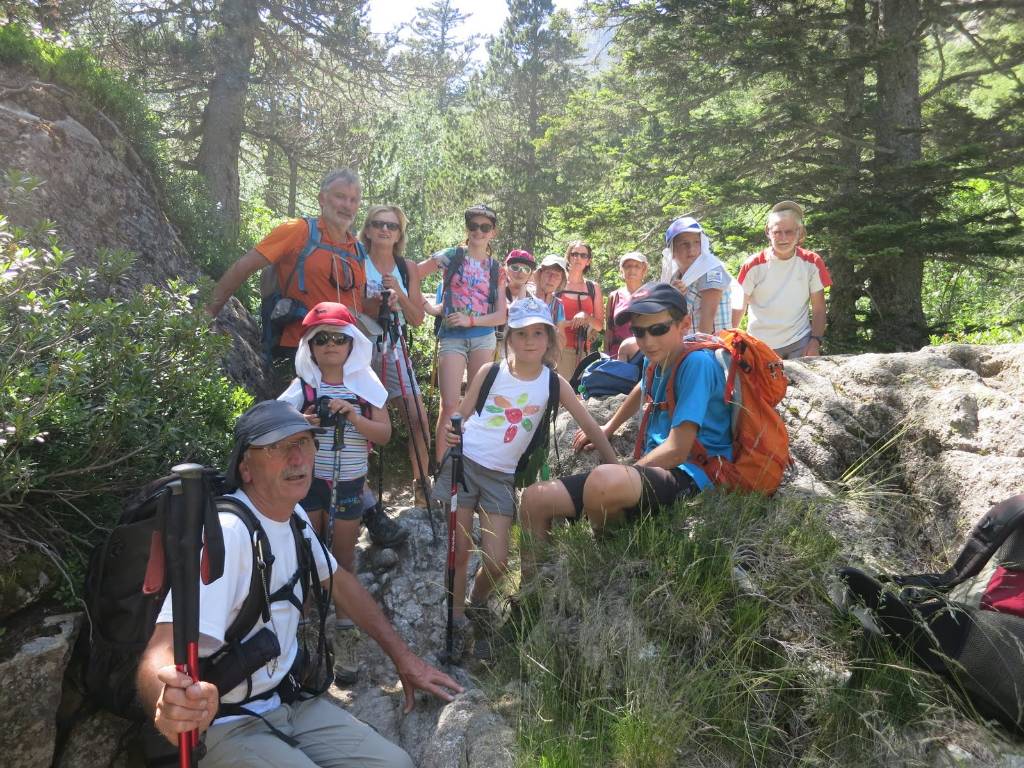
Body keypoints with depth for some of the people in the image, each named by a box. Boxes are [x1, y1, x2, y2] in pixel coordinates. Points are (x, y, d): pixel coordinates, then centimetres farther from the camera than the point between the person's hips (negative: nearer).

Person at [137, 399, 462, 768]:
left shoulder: (295, 516, 1)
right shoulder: (225, 533, -26)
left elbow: (341, 583, 14)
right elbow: (162, 653, -35)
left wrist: (402, 656, 10)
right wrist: (173, 700, -59)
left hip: (293, 701, 7)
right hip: (225, 726, -7)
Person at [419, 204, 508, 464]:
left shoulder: (495, 269, 11)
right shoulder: (450, 256, 3)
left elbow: (501, 315, 5)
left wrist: (471, 320, -9)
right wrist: (427, 306, -7)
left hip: (483, 336, 3)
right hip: (452, 336, -3)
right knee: (450, 405, -10)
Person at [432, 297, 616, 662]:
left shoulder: (554, 383, -3)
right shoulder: (490, 372, -4)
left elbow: (590, 427, 1)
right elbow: (460, 417, 1)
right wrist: (448, 432, -22)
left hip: (501, 477, 1)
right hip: (464, 464, 0)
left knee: (497, 563, -5)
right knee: (459, 552, 2)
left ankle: (477, 604, 28)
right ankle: (458, 624, 23)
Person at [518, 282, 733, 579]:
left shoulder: (696, 363, -15)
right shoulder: (655, 360, 9)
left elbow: (676, 451, -20)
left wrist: (616, 477, -10)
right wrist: (607, 430, 36)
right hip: (653, 472, 8)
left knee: (605, 480, -41)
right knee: (535, 499, -1)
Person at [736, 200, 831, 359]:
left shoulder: (812, 263, 0)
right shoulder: (753, 265, -4)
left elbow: (818, 309, 3)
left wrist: (815, 342, -9)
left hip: (800, 342, 1)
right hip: (760, 345, 0)